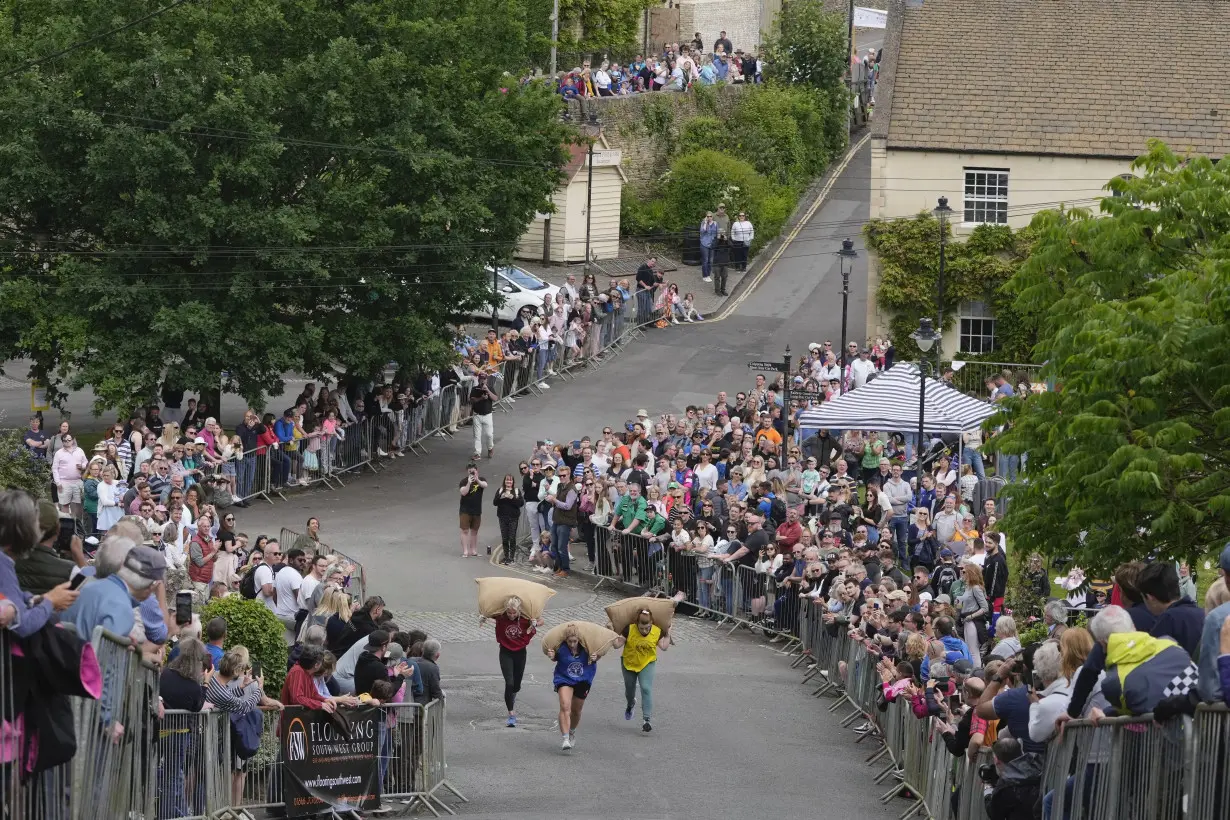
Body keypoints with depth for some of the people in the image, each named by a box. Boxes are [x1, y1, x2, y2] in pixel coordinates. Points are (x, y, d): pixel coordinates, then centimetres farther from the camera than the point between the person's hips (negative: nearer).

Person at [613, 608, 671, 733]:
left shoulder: (657, 632, -17)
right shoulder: (629, 630, -24)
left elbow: (664, 647, -9)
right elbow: (617, 645, -19)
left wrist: (668, 634, -11)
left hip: (647, 664, -1)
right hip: (629, 663, 1)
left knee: (646, 689, -19)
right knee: (629, 690, 19)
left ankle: (647, 719, -17)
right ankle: (630, 704, 56)